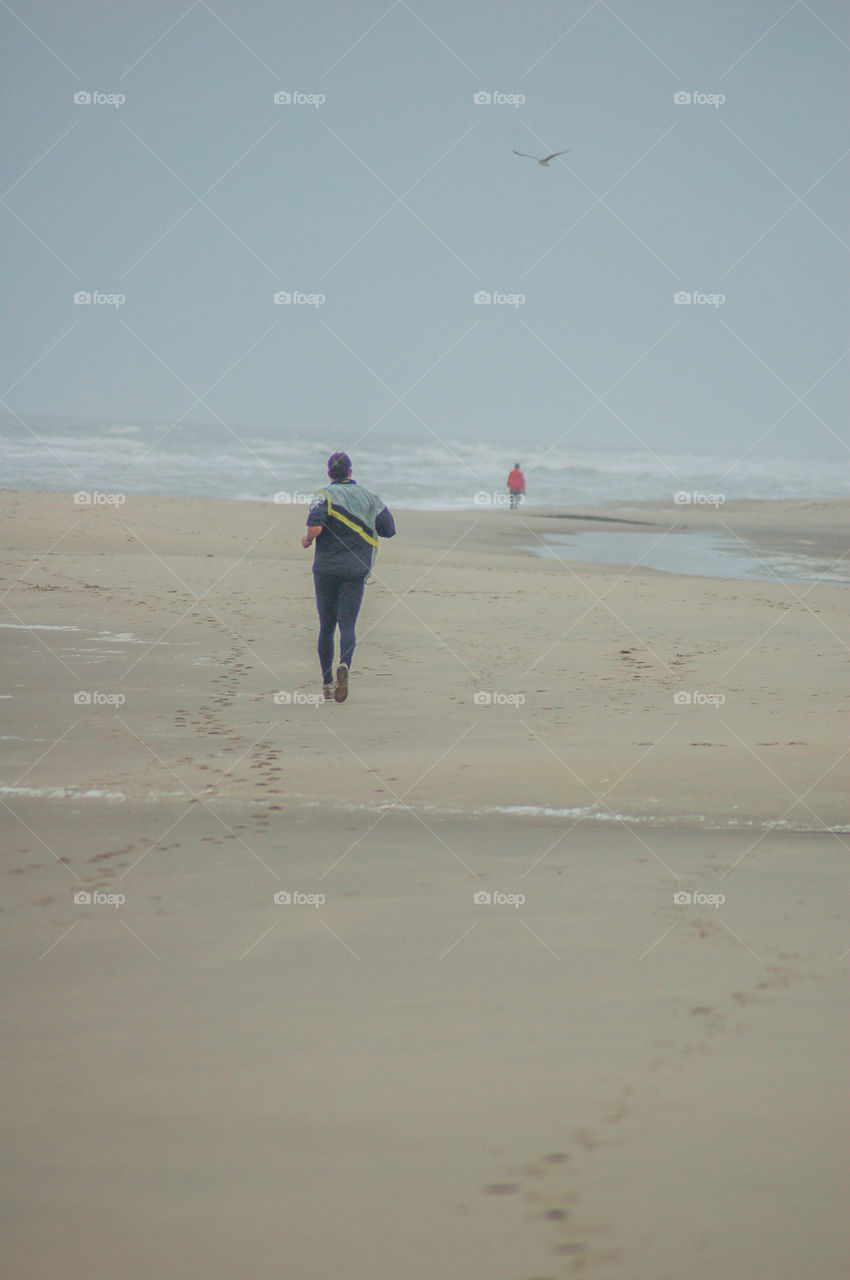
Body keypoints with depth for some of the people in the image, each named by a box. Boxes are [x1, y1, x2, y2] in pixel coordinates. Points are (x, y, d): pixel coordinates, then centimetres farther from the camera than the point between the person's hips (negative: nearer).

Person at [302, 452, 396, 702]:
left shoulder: (324, 496, -5)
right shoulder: (368, 497, 5)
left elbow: (315, 526, -22)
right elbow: (389, 529, 6)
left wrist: (307, 540, 0)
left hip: (326, 568, -1)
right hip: (355, 570, 1)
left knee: (326, 625, 10)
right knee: (347, 624, -3)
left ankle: (327, 682, 13)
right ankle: (344, 666, -32)